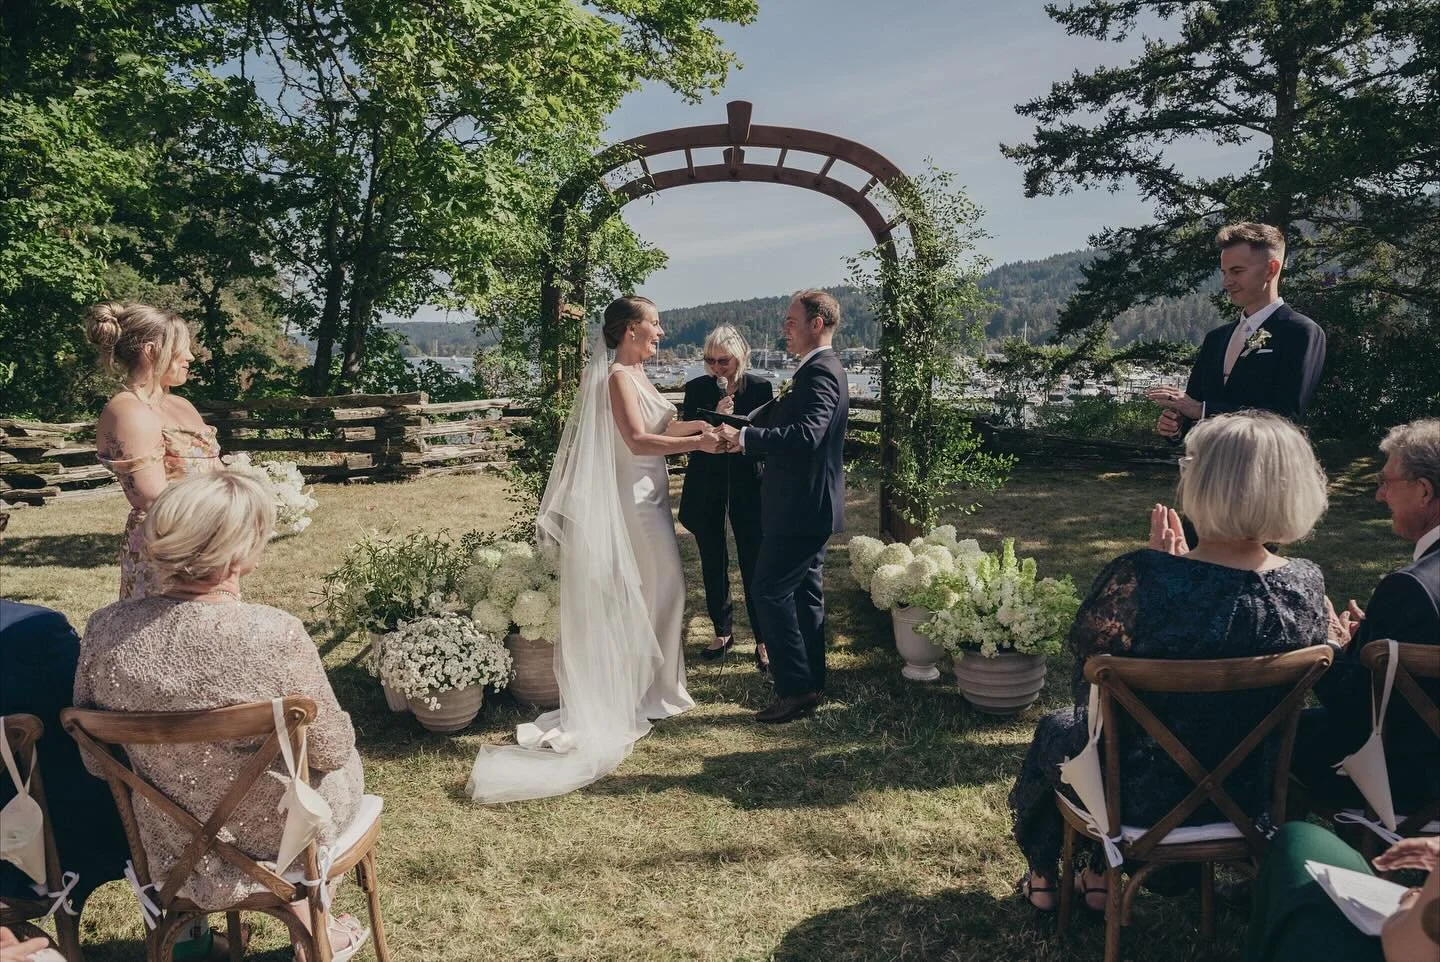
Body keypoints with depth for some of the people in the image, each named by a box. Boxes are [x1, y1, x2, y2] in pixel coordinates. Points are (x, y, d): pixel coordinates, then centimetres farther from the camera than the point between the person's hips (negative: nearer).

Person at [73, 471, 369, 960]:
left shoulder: (104, 630, -17)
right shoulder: (275, 634, -31)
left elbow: (95, 759, -2)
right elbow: (329, 750, -17)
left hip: (166, 848, 4)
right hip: (270, 844, -4)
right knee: (347, 761, 28)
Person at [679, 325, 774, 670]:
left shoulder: (760, 388, -3)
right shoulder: (696, 389, -1)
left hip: (748, 487, -2)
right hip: (706, 489, 2)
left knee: (754, 565, 0)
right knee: (713, 564, 12)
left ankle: (763, 640, 12)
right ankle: (723, 631, 29)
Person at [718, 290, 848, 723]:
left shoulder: (820, 371, -18)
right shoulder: (820, 369, 16)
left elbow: (807, 434, -32)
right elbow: (791, 426, 18)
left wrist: (745, 438, -30)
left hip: (801, 507, -11)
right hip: (810, 505, 11)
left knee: (770, 591, -6)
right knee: (805, 591, 16)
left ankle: (796, 687, 1)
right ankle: (810, 679, 27)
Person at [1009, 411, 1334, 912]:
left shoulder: (1138, 577, -32)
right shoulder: (1307, 583, -16)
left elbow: (1088, 680, -15)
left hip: (1141, 792, -4)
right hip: (1247, 791, 5)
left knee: (1054, 729, 30)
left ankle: (1042, 877, 49)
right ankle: (1100, 875, 46)